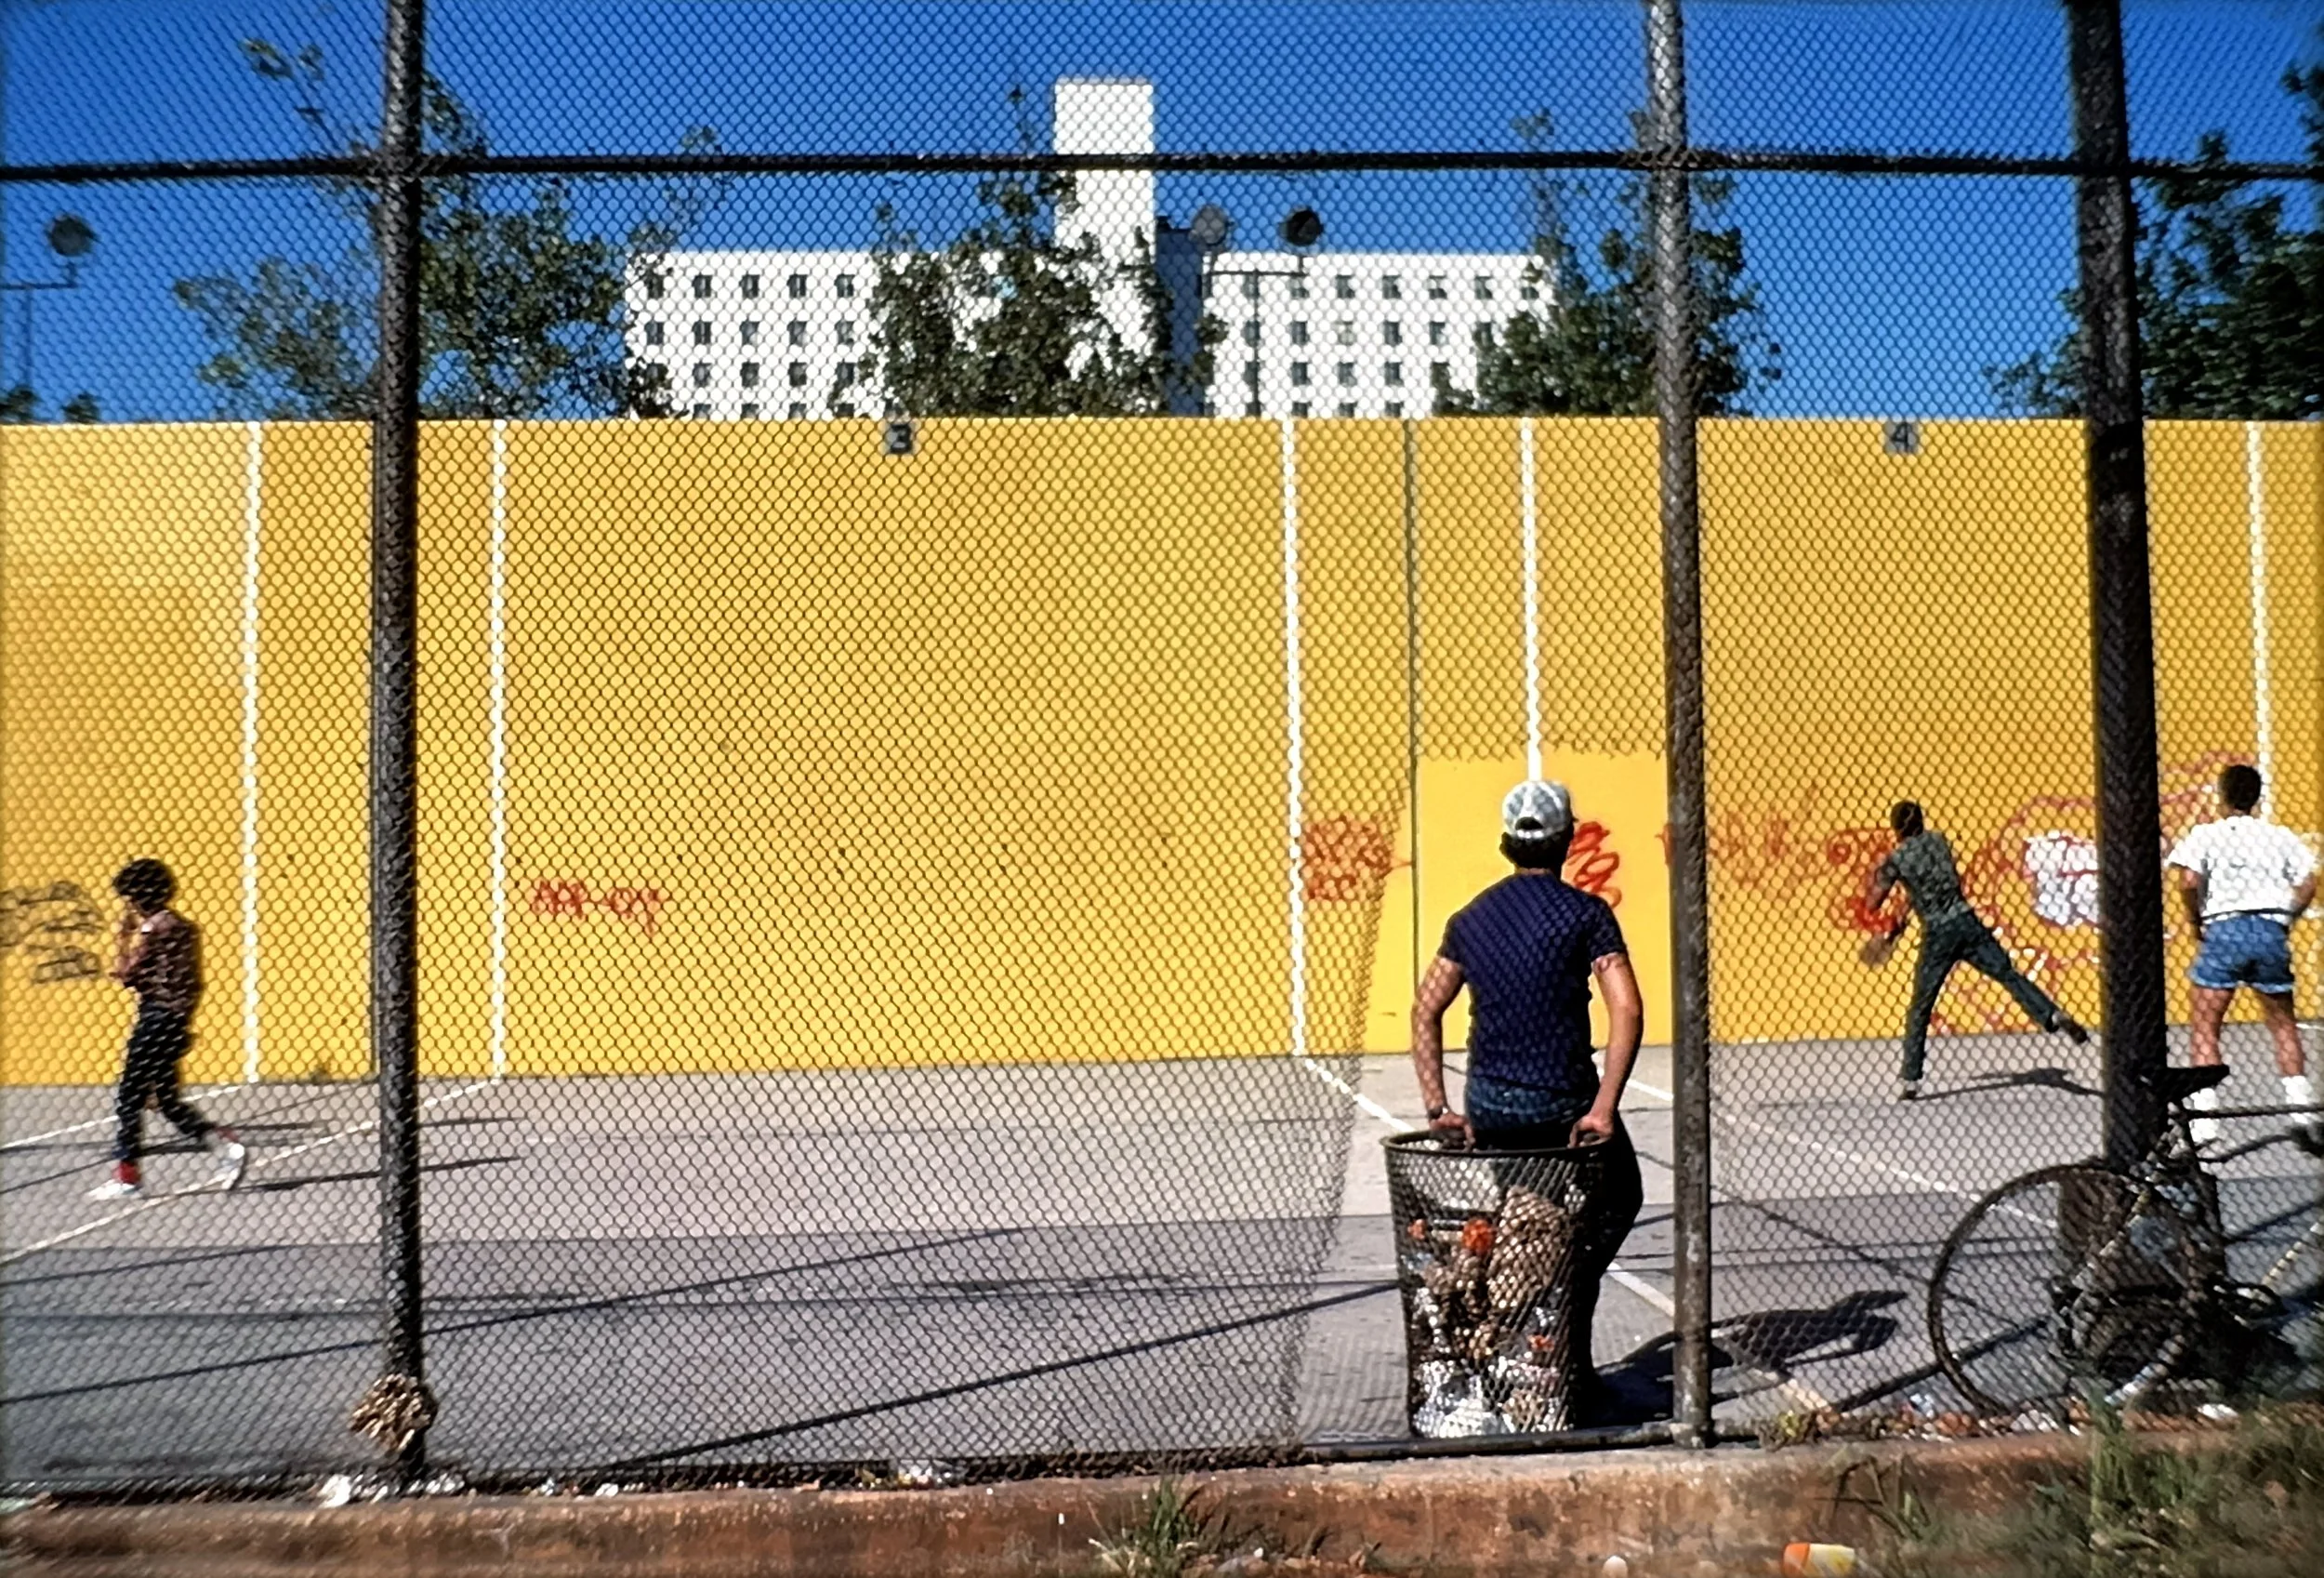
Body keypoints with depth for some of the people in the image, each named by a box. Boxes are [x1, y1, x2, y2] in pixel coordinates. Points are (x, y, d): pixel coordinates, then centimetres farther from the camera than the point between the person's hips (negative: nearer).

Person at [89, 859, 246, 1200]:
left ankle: (128, 1176, 3)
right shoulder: (183, 926, 14)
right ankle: (225, 1144, 2)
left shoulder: (154, 927, -12)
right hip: (176, 1021, 9)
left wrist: (121, 938, 0)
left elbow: (125, 975, -10)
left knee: (129, 1097, 0)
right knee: (168, 1100, 14)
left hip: (157, 1018, -9)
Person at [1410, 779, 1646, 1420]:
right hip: (1562, 1107, -4)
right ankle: (1569, 1363, 13)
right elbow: (1627, 1011, -17)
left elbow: (1425, 1011, 4)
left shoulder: (1471, 918, 6)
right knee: (1618, 1200, 21)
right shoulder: (1585, 912, -7)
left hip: (1488, 1111, 4)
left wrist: (1436, 1107, 3)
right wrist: (1603, 1109, -16)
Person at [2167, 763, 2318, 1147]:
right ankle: (2302, 1110, 12)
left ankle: (2204, 1119, -7)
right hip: (2272, 931, 3)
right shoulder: (2282, 837, 13)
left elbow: (2189, 882, -10)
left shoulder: (2206, 834, 4)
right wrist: (2285, 919, 15)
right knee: (2283, 1026, 17)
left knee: (2203, 1027, 1)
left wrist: (2197, 922, 4)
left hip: (2224, 928, -3)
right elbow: (2308, 885, 3)